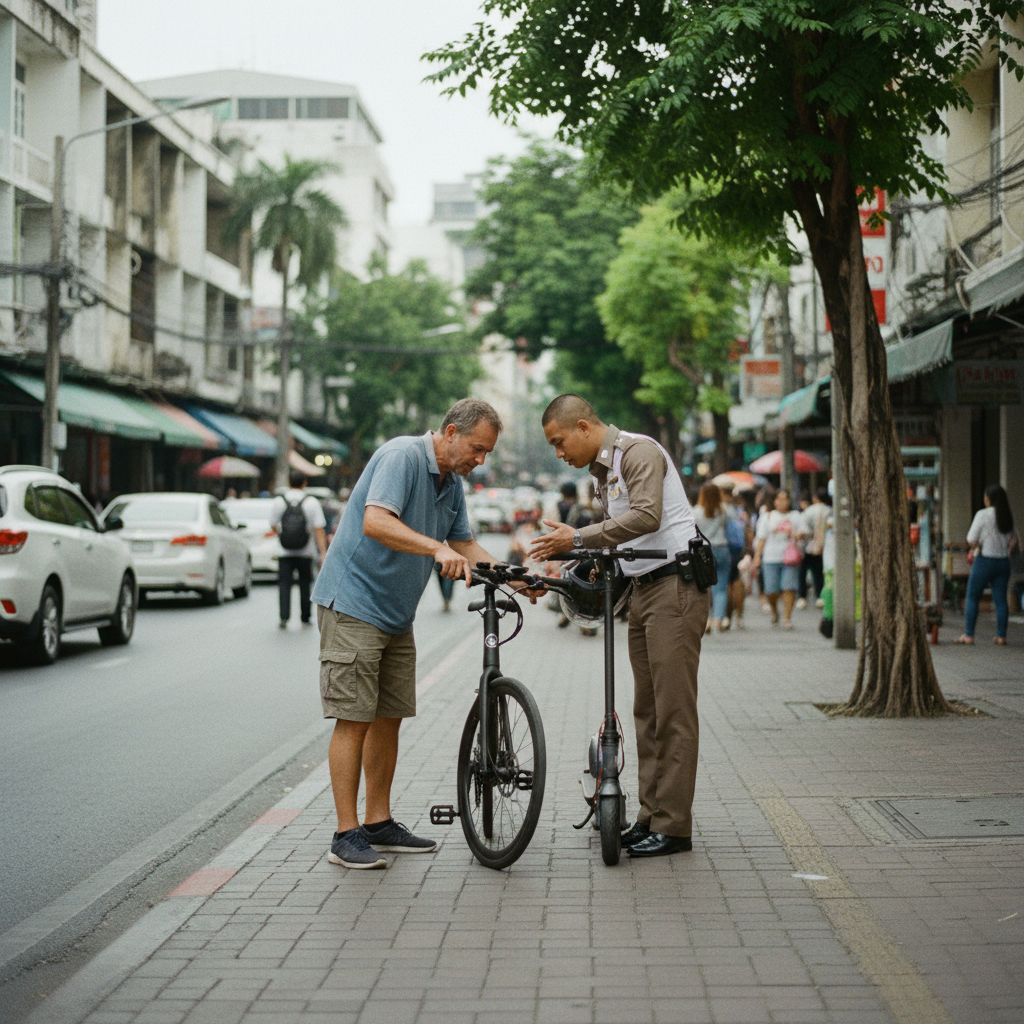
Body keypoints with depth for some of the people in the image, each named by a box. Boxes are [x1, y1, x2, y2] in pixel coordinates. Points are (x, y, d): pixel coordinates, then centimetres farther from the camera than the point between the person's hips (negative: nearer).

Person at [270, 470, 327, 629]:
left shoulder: (279, 501, -3)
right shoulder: (312, 502, -6)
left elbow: (273, 526, 7)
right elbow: (319, 529, -11)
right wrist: (323, 552, -11)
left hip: (285, 552, 0)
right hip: (306, 552, 0)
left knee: (284, 583, 0)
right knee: (305, 584, 13)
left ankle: (284, 617, -14)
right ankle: (305, 617, 21)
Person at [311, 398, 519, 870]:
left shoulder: (452, 482, 12)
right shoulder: (402, 456, -17)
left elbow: (465, 544, 18)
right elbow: (376, 522, -30)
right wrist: (437, 548, -38)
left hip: (396, 614, 9)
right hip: (353, 604, -9)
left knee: (389, 716, 10)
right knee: (354, 718, -9)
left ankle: (379, 823, 19)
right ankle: (347, 835, -6)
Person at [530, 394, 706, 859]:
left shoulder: (638, 451, -11)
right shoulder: (602, 470, 18)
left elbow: (647, 517, -25)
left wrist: (578, 538, -24)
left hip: (674, 587, -10)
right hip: (642, 590, 10)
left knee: (673, 710, -9)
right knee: (647, 711, 9)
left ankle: (674, 826, -7)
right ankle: (650, 817, 14)